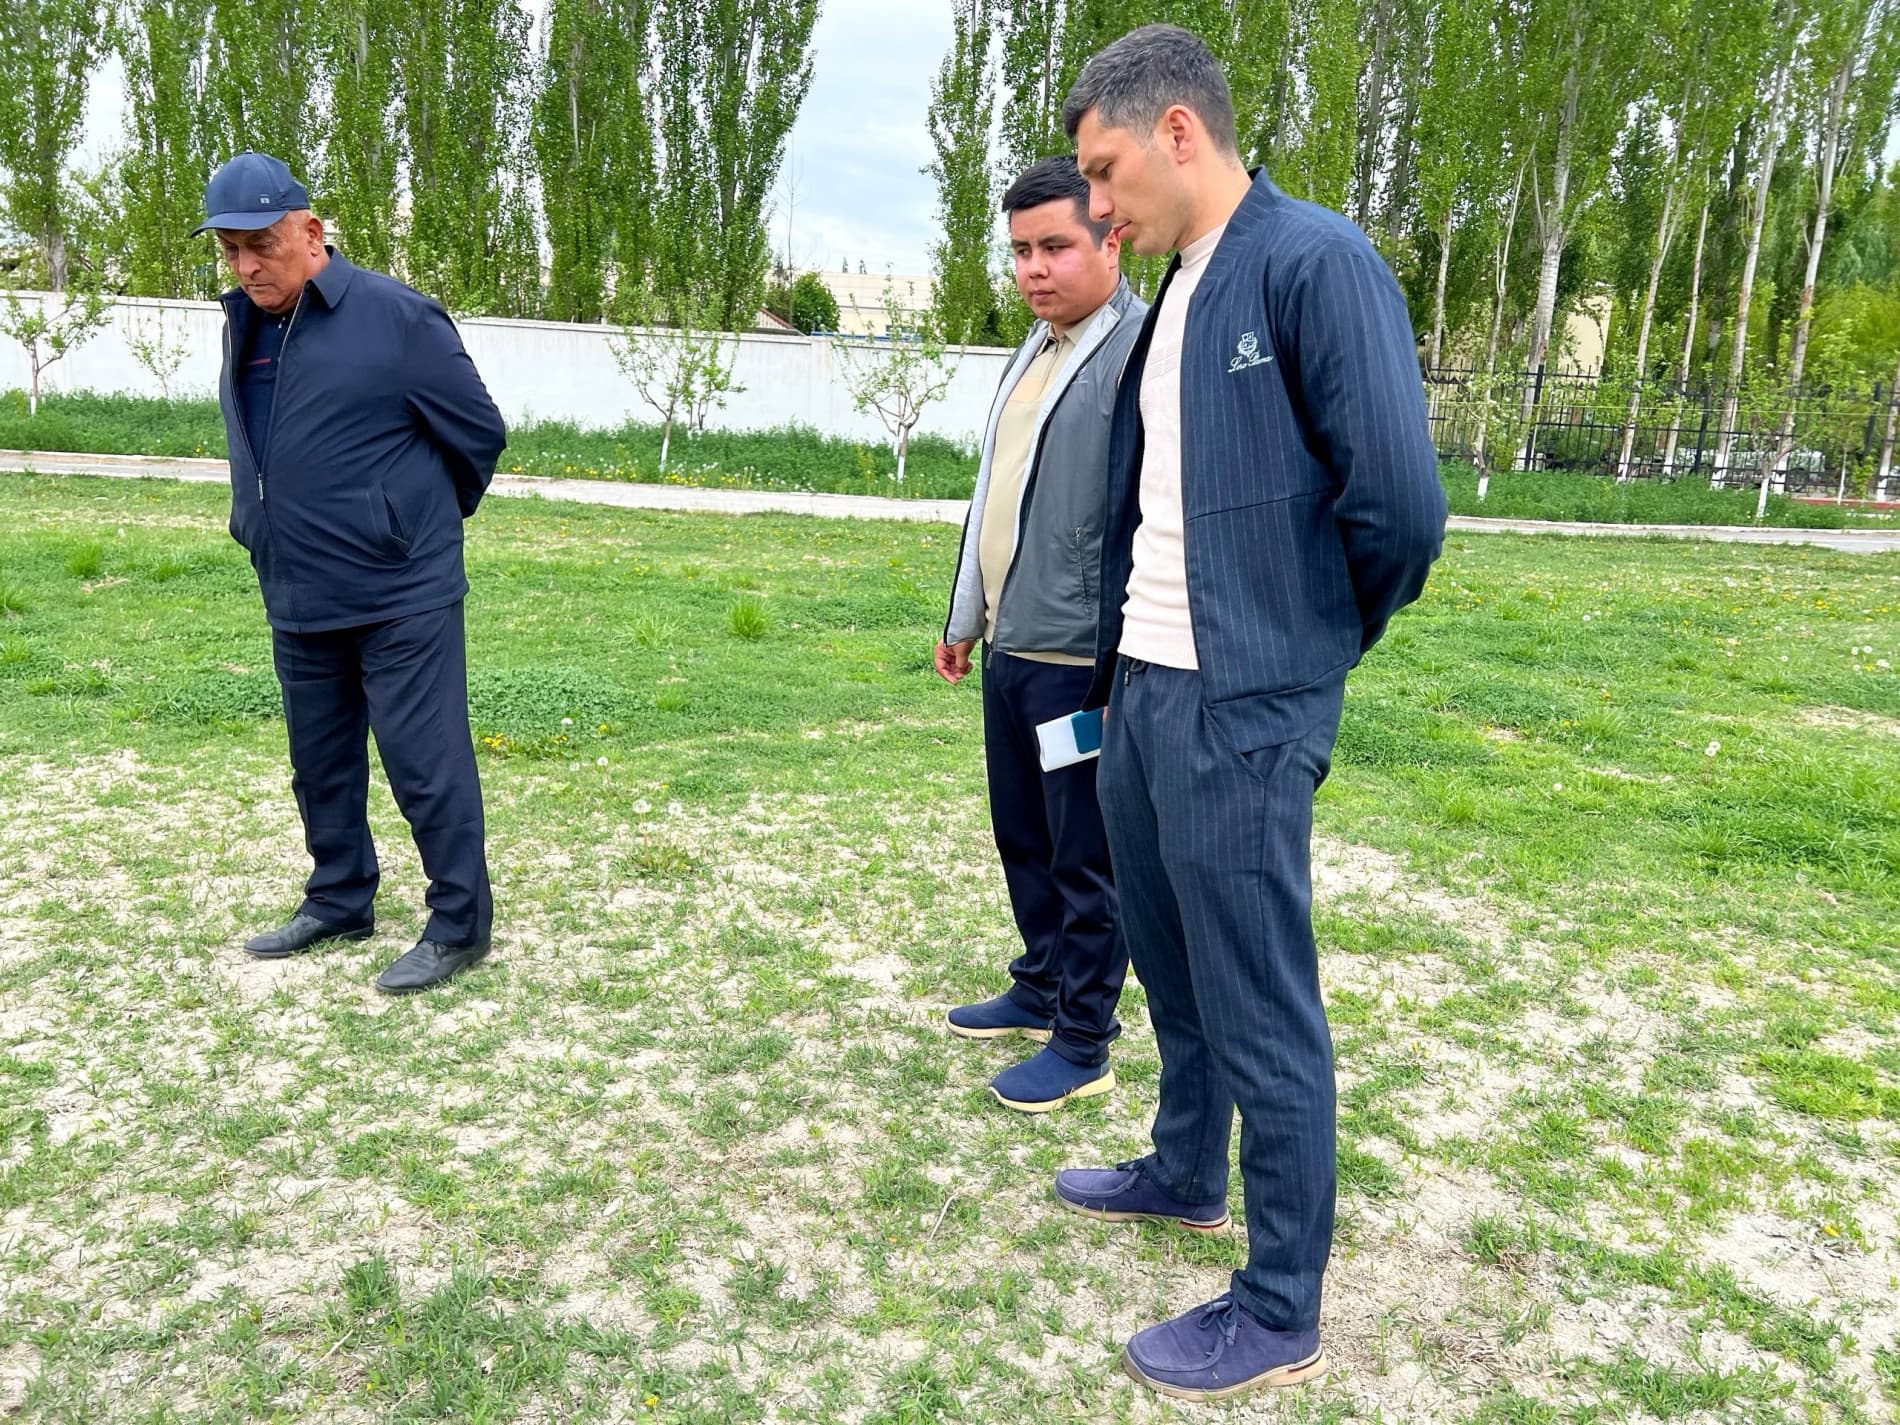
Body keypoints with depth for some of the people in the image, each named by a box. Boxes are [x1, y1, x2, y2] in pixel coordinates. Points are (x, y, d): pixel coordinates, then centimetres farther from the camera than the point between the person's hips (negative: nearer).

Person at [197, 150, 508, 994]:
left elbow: (480, 434, -5)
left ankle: (458, 926, 10)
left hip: (402, 598, -7)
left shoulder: (395, 317, -12)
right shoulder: (243, 328, 10)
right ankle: (339, 902, 34)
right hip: (296, 599, 8)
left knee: (425, 763, -3)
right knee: (320, 762, 17)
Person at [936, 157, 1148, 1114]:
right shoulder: (1035, 350, 16)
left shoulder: (1144, 352, -14)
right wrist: (966, 617, 23)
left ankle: (1082, 1044, 19)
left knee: (1085, 858, 4)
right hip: (1010, 649, 9)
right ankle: (1040, 989, 38)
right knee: (1023, 839, 20)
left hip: (1083, 660, -9)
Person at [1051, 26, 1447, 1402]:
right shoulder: (1169, 297, 13)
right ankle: (1186, 1174, 45)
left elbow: (1400, 500, -18)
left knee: (1262, 1016, 3)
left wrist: (1320, 643, -2)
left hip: (1240, 714, -9)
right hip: (1140, 690, 9)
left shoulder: (1314, 263, -12)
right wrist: (1124, 655, 13)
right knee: (1171, 967, 23)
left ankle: (1279, 1314, 20)